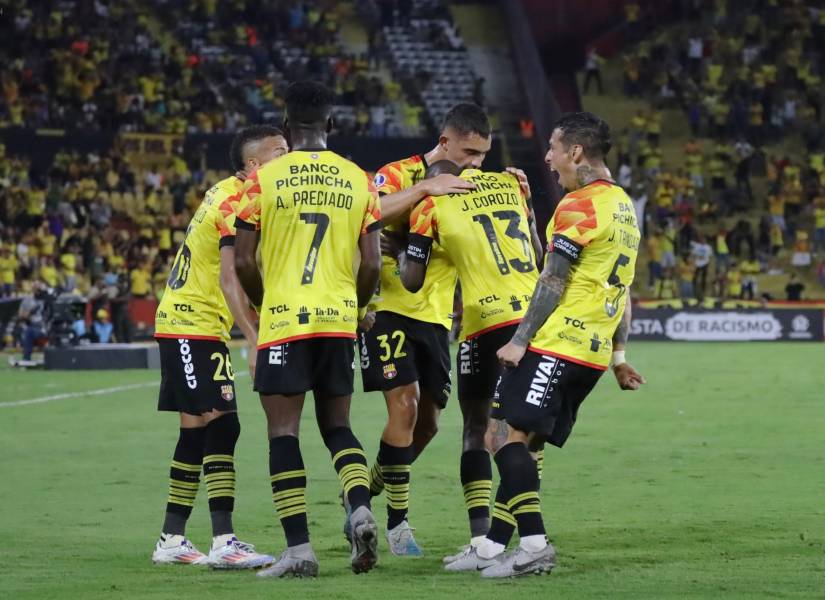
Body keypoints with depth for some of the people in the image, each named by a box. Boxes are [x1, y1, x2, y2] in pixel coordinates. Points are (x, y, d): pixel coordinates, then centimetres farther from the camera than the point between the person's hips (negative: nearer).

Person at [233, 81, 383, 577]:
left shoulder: (264, 180, -3)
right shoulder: (358, 180, 5)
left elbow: (244, 262, -3)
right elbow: (372, 264, 2)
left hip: (284, 320, -3)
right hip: (340, 321, 3)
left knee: (283, 431, 1)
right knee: (337, 425, 16)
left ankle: (299, 548, -6)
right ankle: (361, 509, -9)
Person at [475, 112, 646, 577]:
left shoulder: (579, 206, -11)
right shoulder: (625, 207, 19)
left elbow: (554, 282, -14)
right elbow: (623, 289, 22)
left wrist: (520, 340, -12)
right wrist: (618, 355, 25)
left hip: (557, 343, -9)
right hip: (594, 352, 9)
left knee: (513, 436, -12)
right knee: (524, 442, 11)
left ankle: (534, 543, -22)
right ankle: (496, 543, 10)